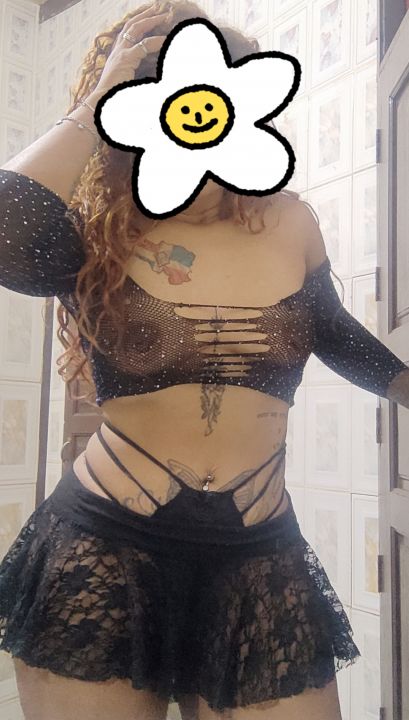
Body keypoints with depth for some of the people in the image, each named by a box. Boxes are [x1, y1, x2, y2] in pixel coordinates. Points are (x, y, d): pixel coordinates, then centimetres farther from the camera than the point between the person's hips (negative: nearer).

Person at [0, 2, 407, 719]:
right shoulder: (93, 238, -4)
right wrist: (97, 104, -15)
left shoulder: (291, 225, 4)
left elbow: (334, 335, 21)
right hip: (102, 551, -1)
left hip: (258, 560, 3)